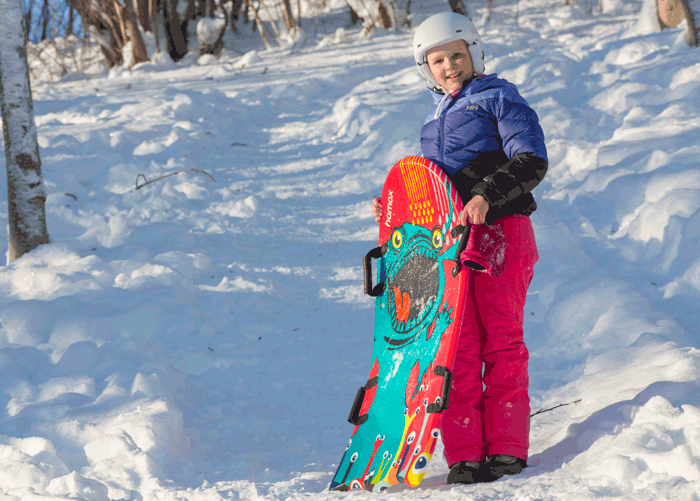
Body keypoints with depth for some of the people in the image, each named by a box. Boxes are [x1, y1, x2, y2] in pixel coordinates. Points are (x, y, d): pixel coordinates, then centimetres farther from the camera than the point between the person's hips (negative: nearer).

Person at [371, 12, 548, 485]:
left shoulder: (499, 97, 4)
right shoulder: (436, 116, 24)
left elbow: (531, 161, -9)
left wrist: (487, 196, -22)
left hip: (500, 231, -6)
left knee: (501, 340, -4)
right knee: (456, 346, -2)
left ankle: (507, 448, 0)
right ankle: (465, 452, -2)